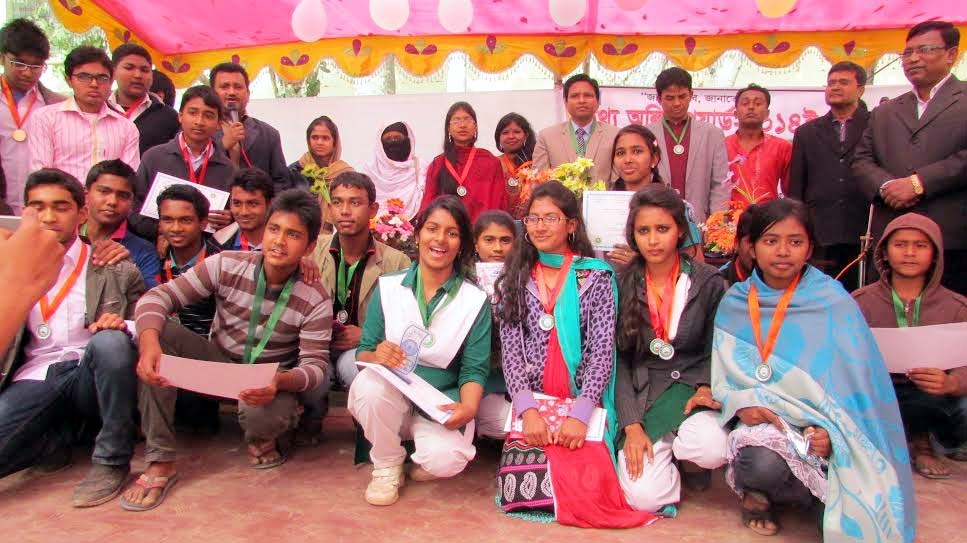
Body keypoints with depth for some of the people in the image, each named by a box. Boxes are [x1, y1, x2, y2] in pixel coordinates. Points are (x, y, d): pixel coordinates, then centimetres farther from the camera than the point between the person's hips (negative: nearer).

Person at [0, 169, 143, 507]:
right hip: (35, 379, 2)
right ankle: (57, 436, 6)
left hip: (90, 377, -1)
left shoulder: (115, 269, 6)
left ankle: (111, 459, -18)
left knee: (111, 341, -35)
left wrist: (123, 326, -17)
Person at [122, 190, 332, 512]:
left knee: (267, 415, -39)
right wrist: (149, 344, -39)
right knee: (160, 332, -25)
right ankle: (160, 461, -18)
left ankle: (261, 437, 5)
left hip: (270, 381, -3)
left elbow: (315, 366, -19)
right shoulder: (226, 265, -14)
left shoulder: (316, 301, -17)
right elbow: (158, 297, -17)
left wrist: (279, 381, -43)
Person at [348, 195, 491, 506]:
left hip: (441, 404, -1)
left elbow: (474, 369, -5)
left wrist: (468, 407, -26)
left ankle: (425, 461, 10)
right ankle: (387, 466, -4)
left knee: (446, 459, -31)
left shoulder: (475, 301, -2)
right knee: (369, 383, -32)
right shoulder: (387, 287, -1)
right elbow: (363, 352, 0)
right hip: (389, 398, 1)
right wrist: (375, 356, -25)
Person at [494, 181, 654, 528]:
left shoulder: (597, 276, 1)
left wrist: (579, 413, -17)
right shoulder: (514, 279, 8)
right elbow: (510, 351, 1)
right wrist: (527, 408, -14)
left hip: (582, 405, -1)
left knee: (584, 489, -20)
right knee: (522, 488, -20)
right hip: (530, 405, 1)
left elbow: (602, 351, -5)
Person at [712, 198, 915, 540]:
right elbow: (723, 372, 5)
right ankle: (756, 491, 4)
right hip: (762, 419, 0)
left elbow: (856, 380, -5)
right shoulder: (735, 303, 2)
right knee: (764, 463, -33)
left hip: (820, 429, 0)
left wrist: (831, 431, -19)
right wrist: (740, 402, -16)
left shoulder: (833, 303, -4)